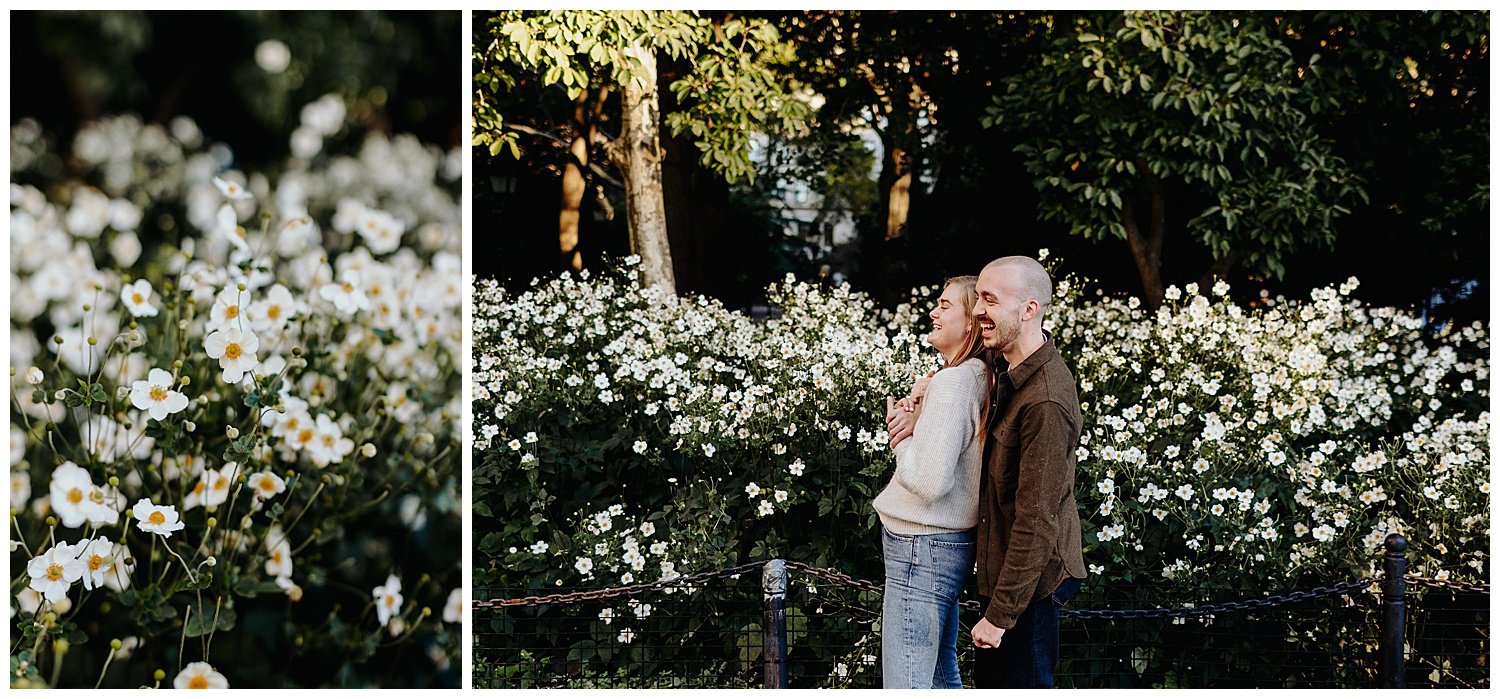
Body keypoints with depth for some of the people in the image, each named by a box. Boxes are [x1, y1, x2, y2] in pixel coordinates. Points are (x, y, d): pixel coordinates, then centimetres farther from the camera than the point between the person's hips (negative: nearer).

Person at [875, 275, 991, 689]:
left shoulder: (952, 382, -19)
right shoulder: (978, 378, 8)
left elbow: (929, 480, -25)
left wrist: (901, 439, -7)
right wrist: (914, 421, -3)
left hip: (923, 549, -10)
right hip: (951, 544, 10)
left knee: (906, 685, -6)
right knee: (941, 674, 19)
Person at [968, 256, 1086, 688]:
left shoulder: (1046, 402, -27)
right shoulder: (1007, 369, 2)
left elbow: (1036, 522, -26)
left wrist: (1000, 614, -22)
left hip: (1031, 579, -10)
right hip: (1001, 567, 10)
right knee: (989, 680, 20)